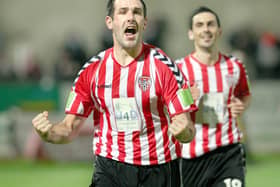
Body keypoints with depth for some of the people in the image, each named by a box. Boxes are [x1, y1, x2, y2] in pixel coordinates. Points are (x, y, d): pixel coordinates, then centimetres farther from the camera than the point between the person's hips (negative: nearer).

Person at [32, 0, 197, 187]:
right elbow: (70, 127, 5)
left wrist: (183, 131, -33)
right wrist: (47, 132, -17)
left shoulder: (163, 65, -7)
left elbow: (187, 129, -9)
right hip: (109, 169, 1)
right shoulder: (92, 70, 2)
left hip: (158, 170, -1)